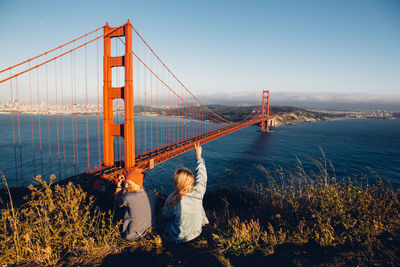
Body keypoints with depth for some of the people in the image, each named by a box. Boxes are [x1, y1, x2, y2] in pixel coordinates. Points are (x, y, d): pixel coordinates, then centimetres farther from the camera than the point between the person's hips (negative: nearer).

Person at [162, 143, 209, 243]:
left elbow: (166, 215, -8)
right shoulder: (198, 193, -23)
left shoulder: (171, 200, -30)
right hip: (196, 233, 2)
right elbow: (202, 175, -4)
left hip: (177, 238, -2)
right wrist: (199, 156, 10)